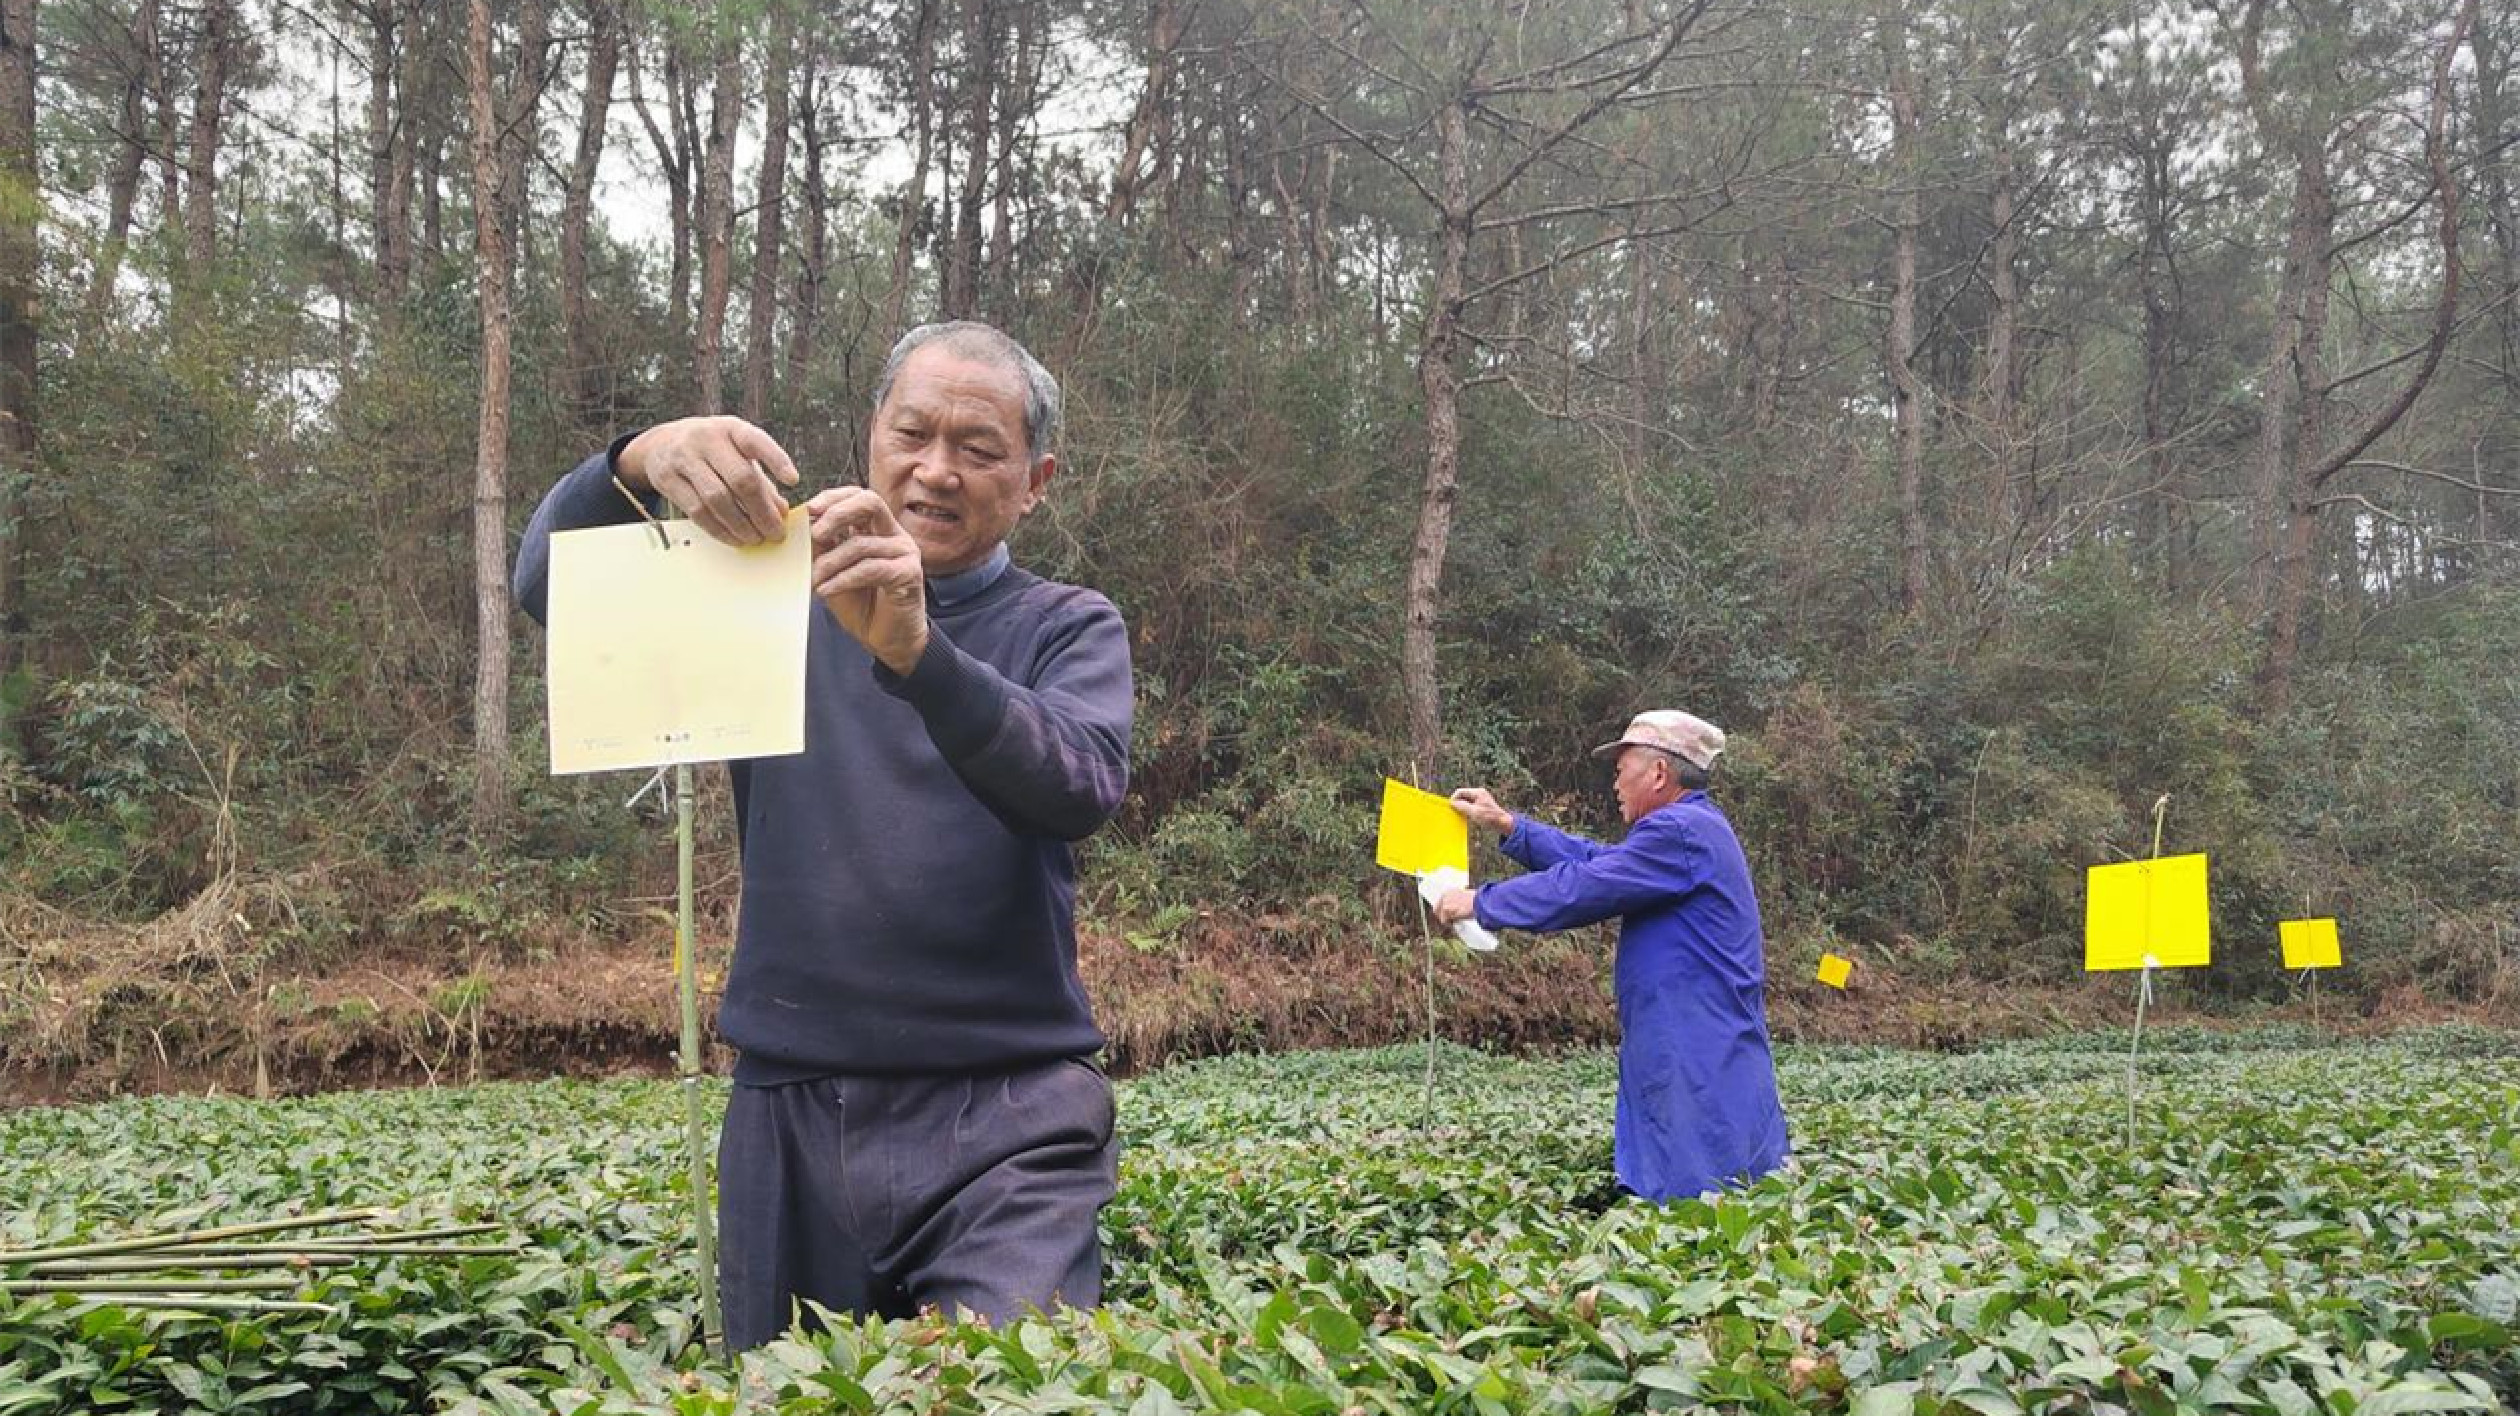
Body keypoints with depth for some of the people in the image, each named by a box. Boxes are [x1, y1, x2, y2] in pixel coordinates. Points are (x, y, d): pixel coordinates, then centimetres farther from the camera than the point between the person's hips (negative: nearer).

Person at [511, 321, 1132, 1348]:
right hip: (790, 1113, 3)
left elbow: (1081, 788, -15)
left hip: (1004, 1118, -2)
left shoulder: (1068, 629, 6)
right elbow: (549, 586, 1)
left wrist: (918, 652, -30)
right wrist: (637, 461, -20)